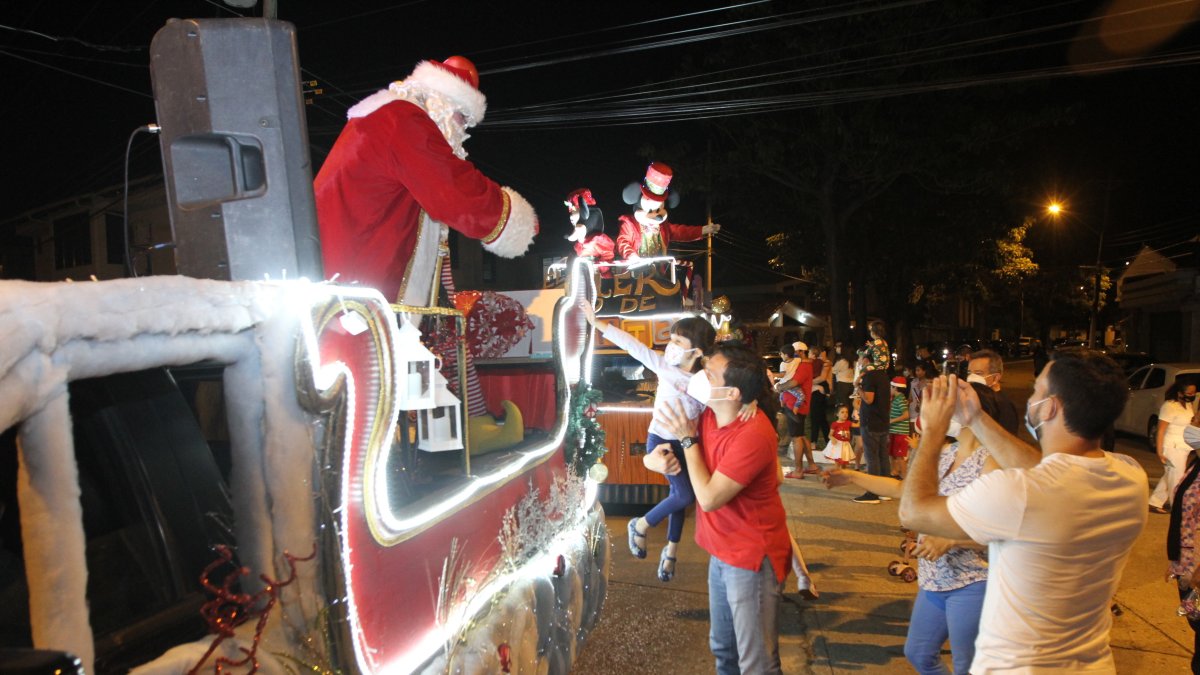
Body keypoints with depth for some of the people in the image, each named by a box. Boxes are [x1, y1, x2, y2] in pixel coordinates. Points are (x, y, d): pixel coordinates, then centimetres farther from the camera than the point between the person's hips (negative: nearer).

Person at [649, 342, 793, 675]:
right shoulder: (709, 414, -4)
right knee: (722, 648, 24)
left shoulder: (752, 435, -29)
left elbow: (709, 498, -25)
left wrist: (688, 439, -19)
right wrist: (658, 456, -13)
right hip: (722, 553, 8)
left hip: (752, 559, -8)